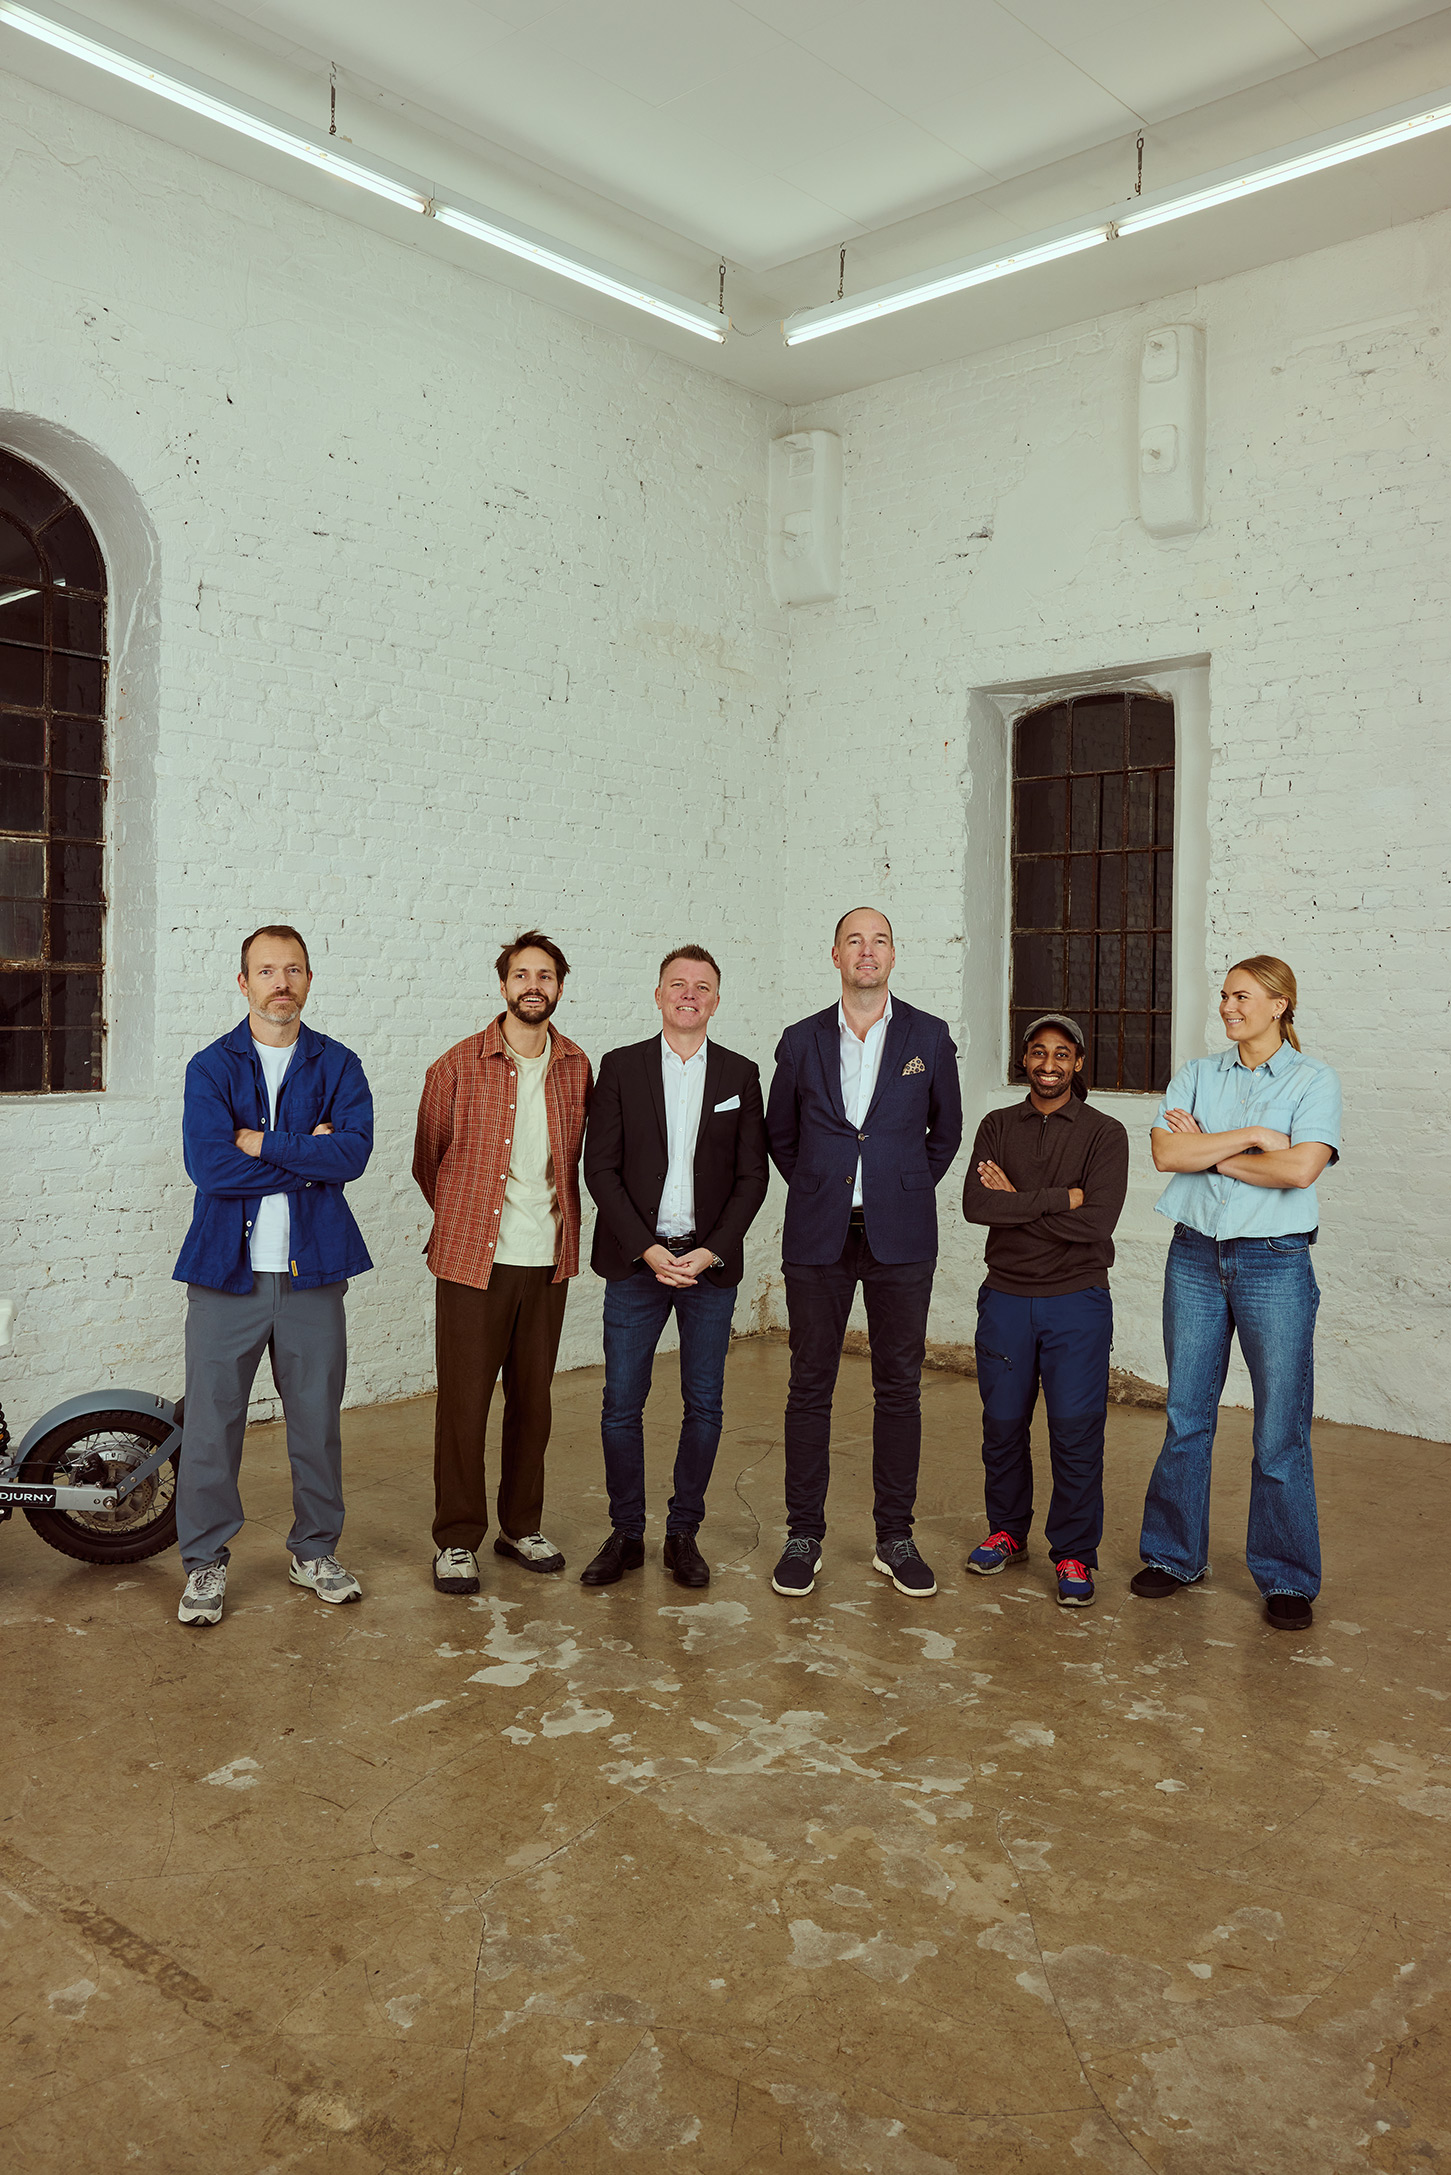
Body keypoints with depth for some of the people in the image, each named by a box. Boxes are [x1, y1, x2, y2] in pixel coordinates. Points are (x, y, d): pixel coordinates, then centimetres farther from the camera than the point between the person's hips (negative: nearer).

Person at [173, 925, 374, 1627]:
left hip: (313, 1268, 2)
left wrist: (261, 1142, -12)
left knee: (317, 1420, 10)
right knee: (211, 1421, 3)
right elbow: (208, 1165, -13)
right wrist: (307, 1157, -11)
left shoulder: (338, 1065, 6)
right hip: (226, 1271, -1)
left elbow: (353, 1150, -11)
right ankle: (205, 1561, 20)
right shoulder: (211, 1066, 2)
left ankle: (314, 1550, 27)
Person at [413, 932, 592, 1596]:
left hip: (548, 1260, 3)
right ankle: (457, 1540, 15)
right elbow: (427, 1161, 8)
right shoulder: (458, 1066, -4)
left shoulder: (576, 1068, 6)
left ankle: (522, 1526, 27)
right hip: (473, 1259, -3)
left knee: (533, 1397, 11)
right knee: (463, 1400, 0)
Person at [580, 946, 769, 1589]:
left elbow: (752, 1176, 3)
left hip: (710, 1264, 1)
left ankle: (683, 1533, 21)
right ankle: (625, 1535, 17)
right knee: (621, 1405, 2)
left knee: (703, 1406, 6)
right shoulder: (620, 1067, 3)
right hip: (635, 1260, -1)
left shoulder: (740, 1075, 6)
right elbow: (601, 1168, -2)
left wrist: (710, 1251, -10)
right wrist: (647, 1249, -11)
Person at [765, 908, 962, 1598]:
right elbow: (780, 1134, 17)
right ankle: (803, 1536, 16)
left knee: (899, 1388, 6)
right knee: (809, 1386, 4)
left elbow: (946, 1131, 15)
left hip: (900, 1237, 0)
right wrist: (819, 1190, 11)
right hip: (817, 1238, 0)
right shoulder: (801, 1041, 5)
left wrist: (909, 1191, 10)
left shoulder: (930, 1038, 4)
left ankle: (895, 1539, 18)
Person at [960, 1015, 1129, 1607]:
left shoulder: (1104, 1133, -1)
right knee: (1002, 1423, 10)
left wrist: (1017, 1201, -10)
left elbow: (1097, 1221, -14)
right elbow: (975, 1204, -10)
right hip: (1005, 1297, 2)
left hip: (1077, 1299, -2)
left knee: (1076, 1430, -1)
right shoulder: (998, 1126, 7)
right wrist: (1059, 1198, -15)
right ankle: (1007, 1531, 29)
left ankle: (1074, 1553, 13)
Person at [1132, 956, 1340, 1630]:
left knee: (1281, 1428, 2)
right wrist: (1252, 1136, -12)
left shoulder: (1314, 1080, -1)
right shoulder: (1196, 1075, 9)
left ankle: (1287, 1578, 16)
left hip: (1275, 1264, -3)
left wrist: (1209, 1151, -8)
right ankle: (1175, 1554, 24)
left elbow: (1300, 1168, -16)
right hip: (1196, 1256, 3)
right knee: (1186, 1413, 9)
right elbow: (1165, 1152, -6)